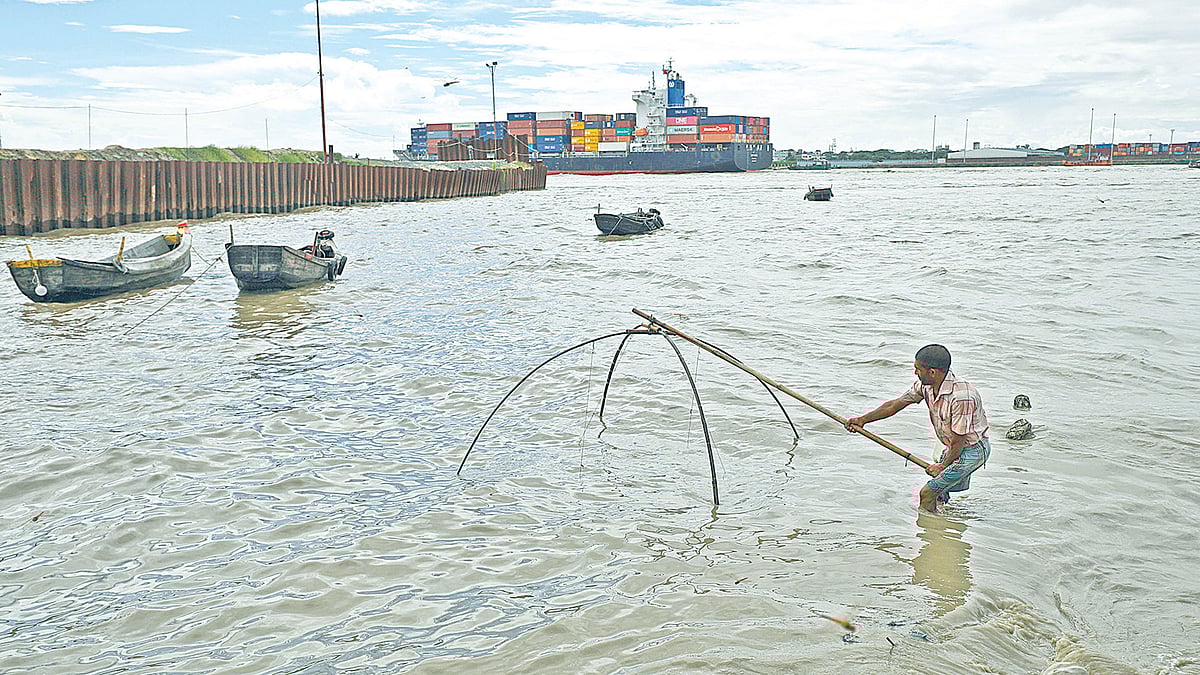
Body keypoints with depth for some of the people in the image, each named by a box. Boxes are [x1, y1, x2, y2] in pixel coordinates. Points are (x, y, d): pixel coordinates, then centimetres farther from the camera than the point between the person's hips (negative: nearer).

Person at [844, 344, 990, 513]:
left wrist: (943, 466, -9)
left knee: (927, 493, -10)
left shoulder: (961, 396, -32)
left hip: (972, 450, -8)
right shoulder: (926, 384, -7)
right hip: (953, 448, 8)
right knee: (939, 494, 17)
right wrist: (863, 420, 6)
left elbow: (958, 441, -23)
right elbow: (895, 404, 5)